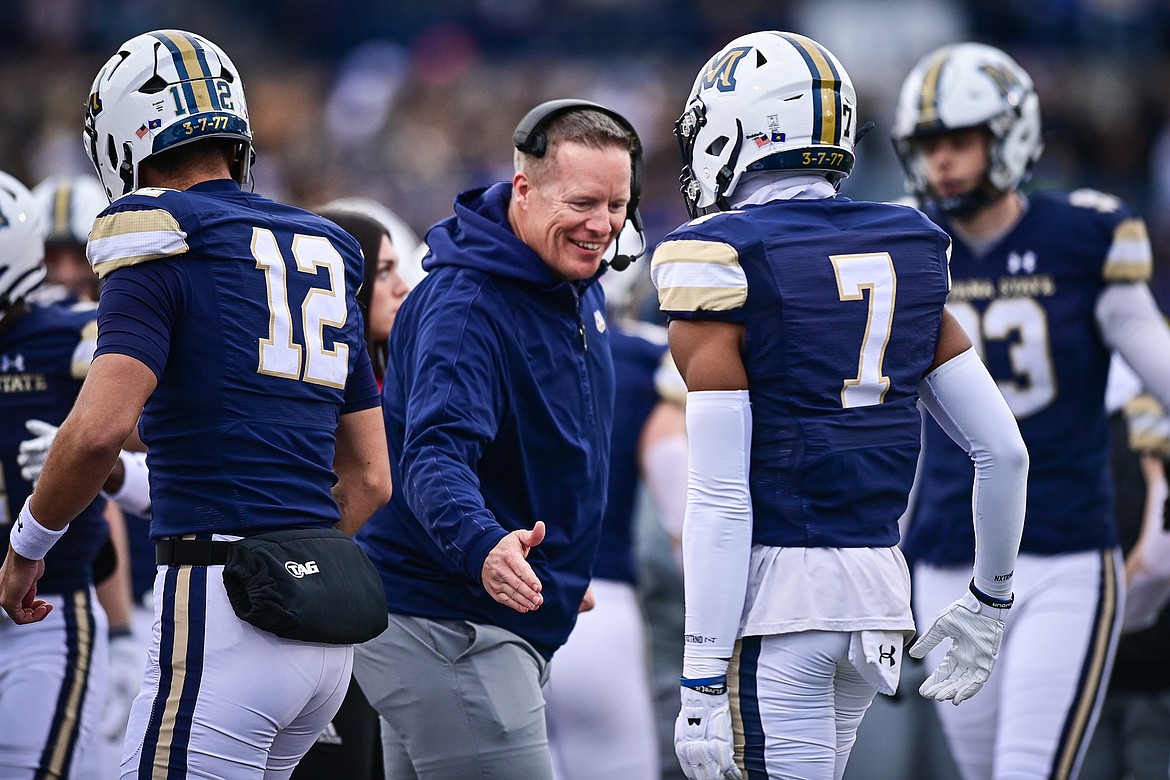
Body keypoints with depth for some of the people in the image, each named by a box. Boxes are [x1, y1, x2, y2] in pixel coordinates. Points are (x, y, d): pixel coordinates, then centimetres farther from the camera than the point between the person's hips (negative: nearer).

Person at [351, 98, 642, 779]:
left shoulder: (580, 289, 9)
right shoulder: (466, 308, -22)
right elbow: (436, 454, -35)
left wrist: (567, 571, 27)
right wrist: (482, 547, -52)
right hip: (448, 622, -10)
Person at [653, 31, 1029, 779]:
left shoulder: (725, 271, -9)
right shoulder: (903, 257, 9)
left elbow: (720, 498, -14)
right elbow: (1004, 450, 8)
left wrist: (703, 685, -12)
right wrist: (990, 599, 22)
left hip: (773, 595, -7)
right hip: (878, 580, 7)